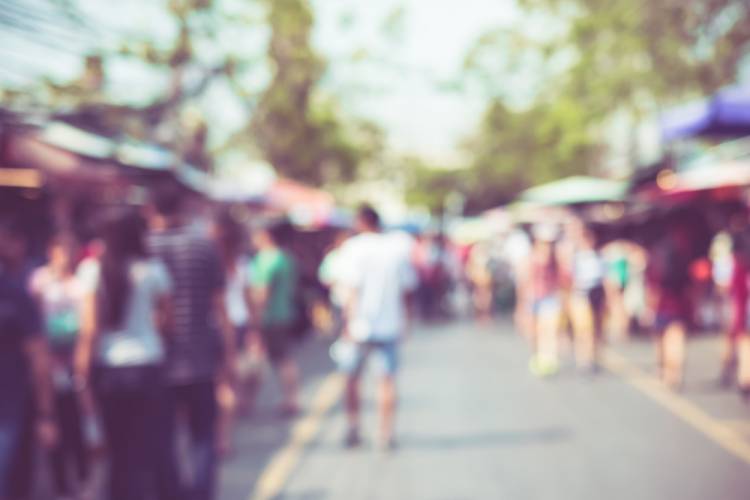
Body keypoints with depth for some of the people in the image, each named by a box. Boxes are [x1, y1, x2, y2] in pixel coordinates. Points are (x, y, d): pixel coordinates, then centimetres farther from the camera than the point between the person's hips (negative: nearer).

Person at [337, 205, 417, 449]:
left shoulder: (356, 247, -6)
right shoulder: (399, 246, 4)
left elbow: (353, 289, -11)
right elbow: (407, 289, 8)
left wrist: (349, 322, -10)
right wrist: (404, 321, 17)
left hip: (362, 325, -2)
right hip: (390, 324, 2)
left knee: (352, 378, 12)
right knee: (388, 379, 5)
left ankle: (353, 429, 11)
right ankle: (387, 434, 3)